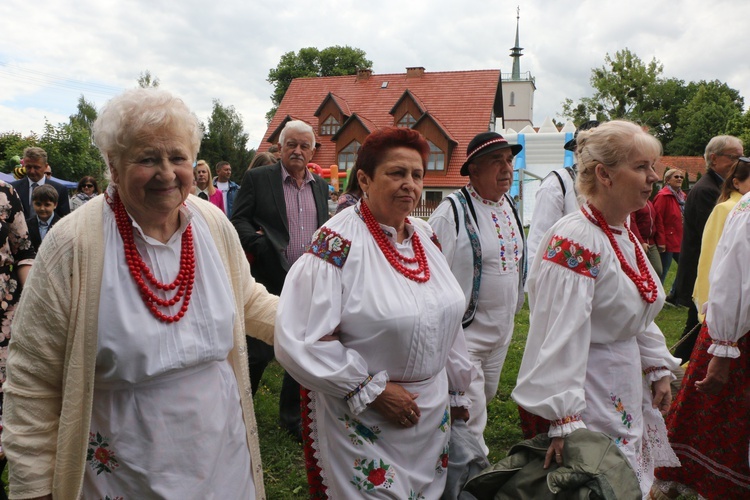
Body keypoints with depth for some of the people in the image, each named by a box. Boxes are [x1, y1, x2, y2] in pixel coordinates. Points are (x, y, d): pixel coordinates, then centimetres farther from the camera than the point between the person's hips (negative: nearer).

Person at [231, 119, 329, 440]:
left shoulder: (321, 186, 13)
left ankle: (292, 417, 30)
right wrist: (260, 243, -22)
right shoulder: (257, 179, -1)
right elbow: (238, 222, -5)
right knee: (260, 351, 4)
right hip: (270, 282, -4)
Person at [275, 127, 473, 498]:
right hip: (364, 422, -6)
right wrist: (373, 390, -20)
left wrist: (457, 391, 16)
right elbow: (299, 341, -25)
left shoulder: (425, 236, 1)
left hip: (433, 413, 7)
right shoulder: (338, 244, -20)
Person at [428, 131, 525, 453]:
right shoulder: (453, 211, -18)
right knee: (470, 416, -3)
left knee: (485, 398, 23)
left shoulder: (509, 206, 8)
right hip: (465, 332, -8)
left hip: (501, 331, 9)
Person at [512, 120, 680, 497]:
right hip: (588, 391, -9)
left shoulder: (626, 236, 6)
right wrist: (564, 418, -29)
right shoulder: (575, 242, -24)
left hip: (628, 388, 9)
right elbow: (562, 335, -28)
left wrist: (658, 369, 16)